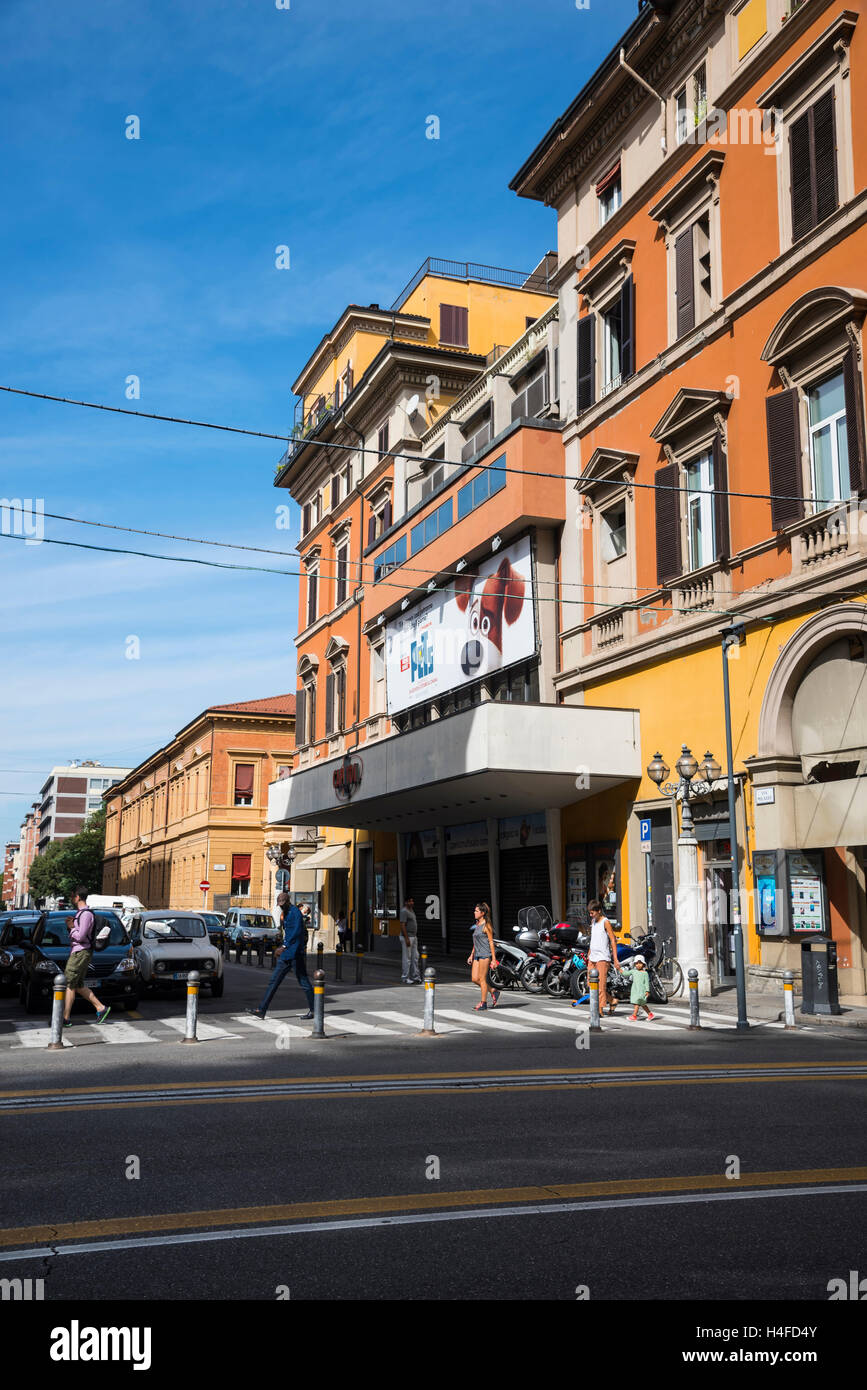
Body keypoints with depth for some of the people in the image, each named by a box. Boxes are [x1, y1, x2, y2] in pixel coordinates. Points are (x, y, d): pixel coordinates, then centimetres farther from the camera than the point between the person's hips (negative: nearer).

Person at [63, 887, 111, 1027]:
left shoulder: (86, 914, -17)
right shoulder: (81, 913, 17)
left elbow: (80, 936, -23)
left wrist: (71, 928, -6)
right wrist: (72, 925, 5)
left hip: (81, 953, -10)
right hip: (77, 952, 10)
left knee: (69, 985, -6)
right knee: (79, 986, 12)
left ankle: (65, 1018, -2)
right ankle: (101, 1008, 13)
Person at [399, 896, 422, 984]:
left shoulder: (411, 910, 15)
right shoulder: (404, 911, -14)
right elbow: (402, 925, -20)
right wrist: (407, 938, -24)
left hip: (414, 937, 9)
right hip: (407, 937, -9)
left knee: (415, 957, 10)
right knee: (407, 958, -4)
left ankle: (415, 977, 15)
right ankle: (405, 978, 2)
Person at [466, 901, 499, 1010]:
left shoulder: (486, 925, -10)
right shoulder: (477, 924, 15)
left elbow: (491, 942, -11)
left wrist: (493, 959, -13)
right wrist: (471, 955, 20)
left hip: (485, 954, -9)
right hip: (477, 954, 9)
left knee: (482, 979, -4)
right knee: (475, 979, 5)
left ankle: (483, 1003, 5)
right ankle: (493, 992, 20)